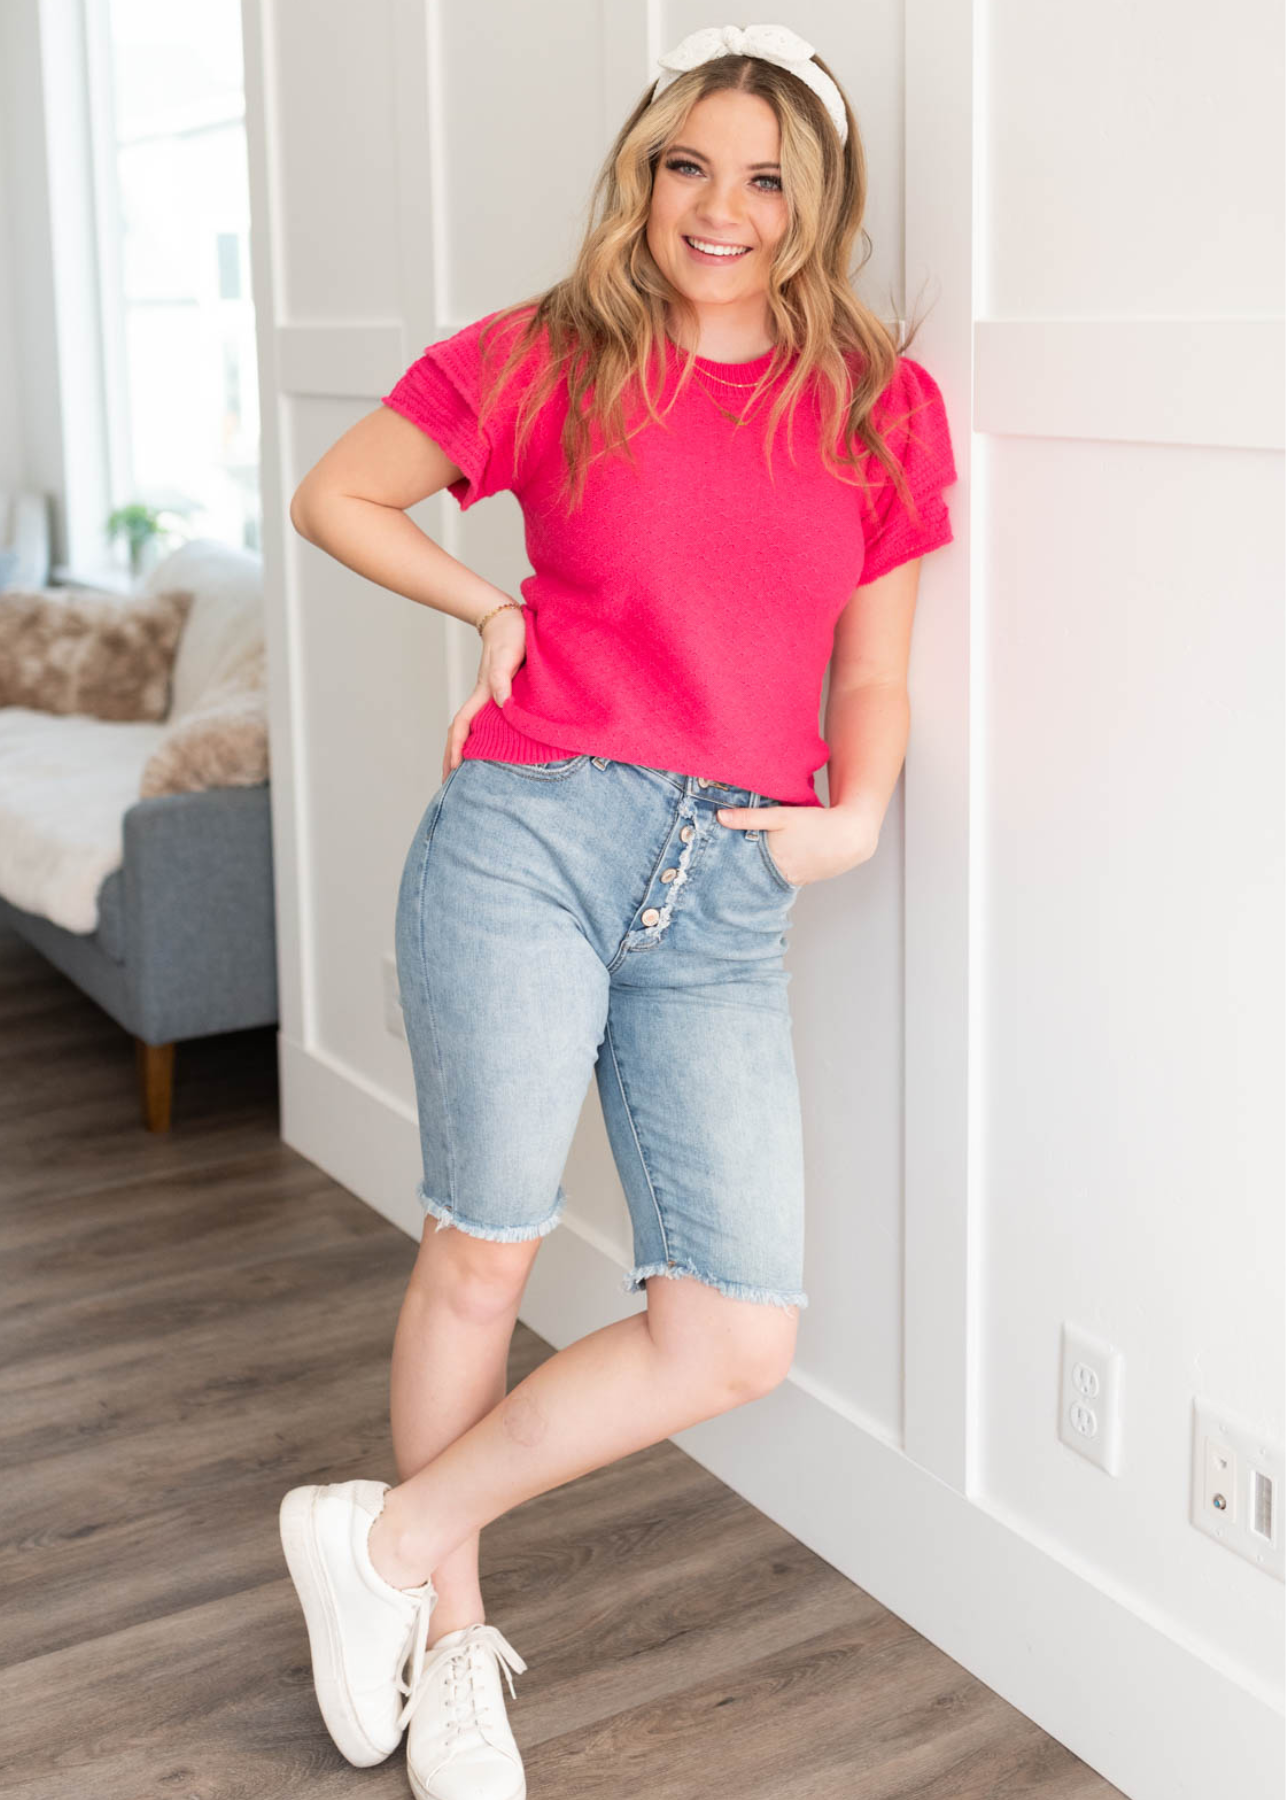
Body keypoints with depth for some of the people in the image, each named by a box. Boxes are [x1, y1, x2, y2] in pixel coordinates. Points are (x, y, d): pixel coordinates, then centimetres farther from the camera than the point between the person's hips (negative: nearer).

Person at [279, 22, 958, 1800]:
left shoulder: (882, 405, 10)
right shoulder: (545, 357, 3)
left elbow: (872, 663, 15)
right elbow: (334, 494, 11)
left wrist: (855, 811, -2)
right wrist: (494, 609, 3)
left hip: (727, 891, 3)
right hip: (530, 835, -3)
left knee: (737, 1341, -2)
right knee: (483, 1253, 5)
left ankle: (390, 1536, 18)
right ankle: (450, 1639, 30)